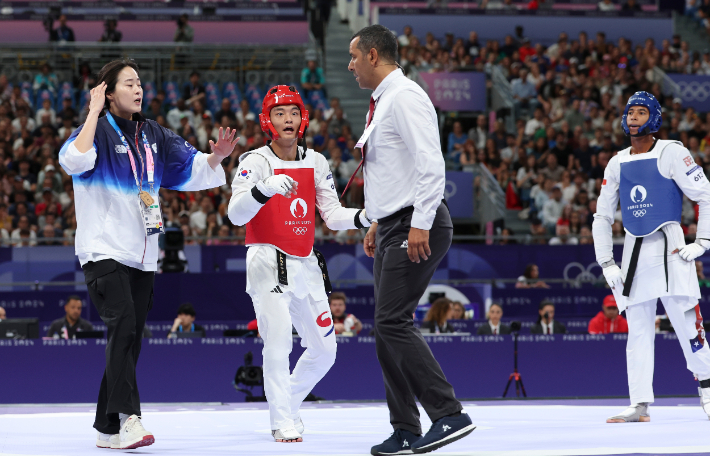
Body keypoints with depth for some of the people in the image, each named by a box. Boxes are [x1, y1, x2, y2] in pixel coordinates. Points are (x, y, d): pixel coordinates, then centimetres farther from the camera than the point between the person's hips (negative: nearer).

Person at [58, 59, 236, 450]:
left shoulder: (153, 135, 13)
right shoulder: (98, 130, -6)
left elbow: (191, 167, 17)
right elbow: (74, 160, -26)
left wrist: (216, 157, -3)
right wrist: (94, 112, -19)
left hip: (142, 254, 7)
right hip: (104, 250, -7)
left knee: (129, 339, 7)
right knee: (122, 324, -25)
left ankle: (108, 430, 14)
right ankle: (126, 417, -33)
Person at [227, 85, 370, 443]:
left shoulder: (315, 162, 8)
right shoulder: (255, 162, -9)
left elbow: (333, 216, 8)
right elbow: (236, 215, -23)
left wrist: (365, 217, -11)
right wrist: (266, 188, -41)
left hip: (306, 265, 6)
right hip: (268, 262, -6)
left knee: (324, 349, 9)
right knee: (278, 342, -19)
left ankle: (289, 404, 30)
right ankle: (283, 423, -9)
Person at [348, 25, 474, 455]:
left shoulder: (405, 97, -12)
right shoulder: (382, 102, 19)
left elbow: (430, 163, -21)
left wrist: (420, 224, -25)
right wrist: (379, 222, 24)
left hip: (416, 227, -10)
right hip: (393, 227, 10)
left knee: (393, 322, -16)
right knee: (389, 327, 8)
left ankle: (450, 415, -15)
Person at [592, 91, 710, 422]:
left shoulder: (671, 153, -1)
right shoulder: (618, 163, 14)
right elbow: (602, 216, 19)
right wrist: (607, 264, 11)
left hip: (669, 247, -5)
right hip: (634, 251, 5)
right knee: (637, 330, 2)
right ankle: (640, 405, 3)